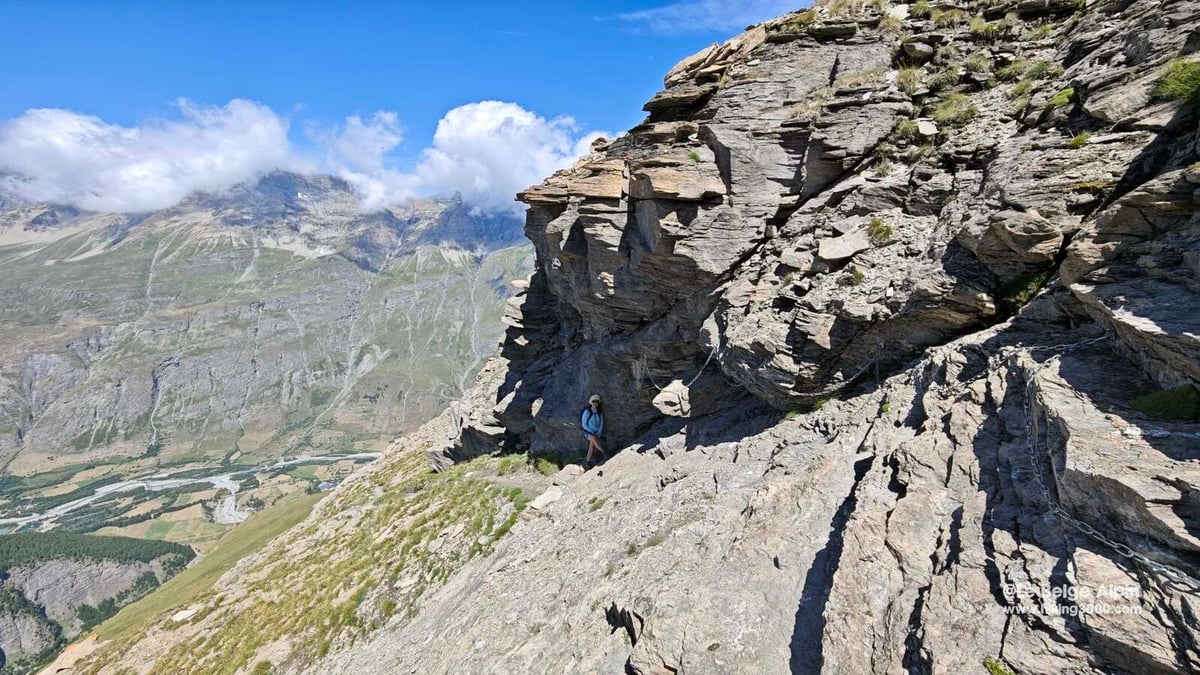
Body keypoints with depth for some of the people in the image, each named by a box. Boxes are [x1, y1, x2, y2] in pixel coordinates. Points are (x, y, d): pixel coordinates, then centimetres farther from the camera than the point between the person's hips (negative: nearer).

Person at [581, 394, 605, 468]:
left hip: (596, 433, 4)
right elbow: (584, 424, -10)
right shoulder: (587, 412, -13)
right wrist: (592, 432, -15)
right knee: (594, 438, -35)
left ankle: (588, 462, -12)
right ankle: (603, 453, -28)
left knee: (592, 445, -19)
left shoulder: (600, 412, -1)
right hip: (587, 432, -4)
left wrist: (598, 433, -8)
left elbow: (601, 424, 6)